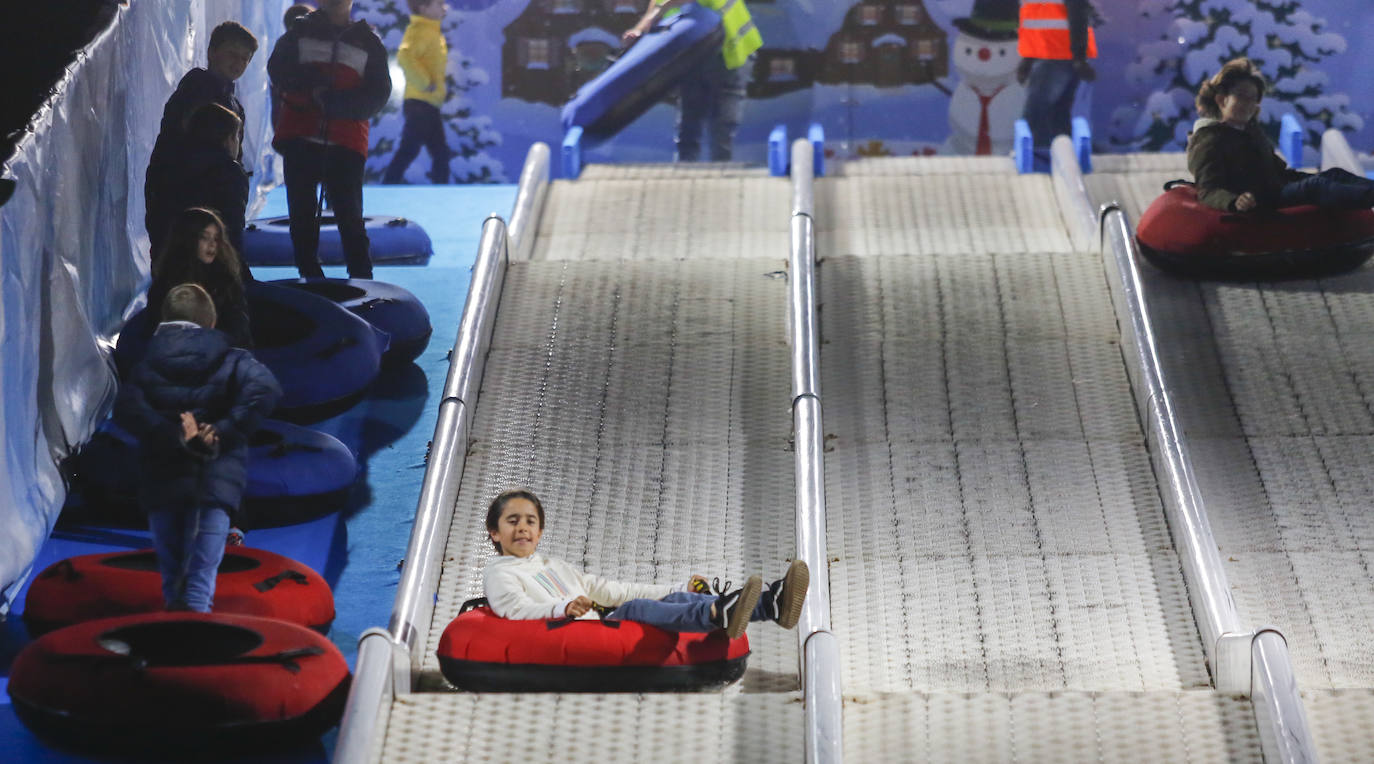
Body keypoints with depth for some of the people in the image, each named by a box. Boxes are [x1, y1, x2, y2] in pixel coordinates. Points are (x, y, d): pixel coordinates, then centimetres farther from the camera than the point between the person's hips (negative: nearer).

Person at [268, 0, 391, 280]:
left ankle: (363, 281, -1)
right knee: (301, 216, 2)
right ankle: (310, 278, 10)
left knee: (349, 216, -6)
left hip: (345, 144, -1)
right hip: (300, 139, 1)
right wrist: (312, 80, -18)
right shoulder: (300, 33, 10)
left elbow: (378, 94, 1)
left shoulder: (368, 41, 8)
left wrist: (334, 102, -13)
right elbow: (277, 69, -1)